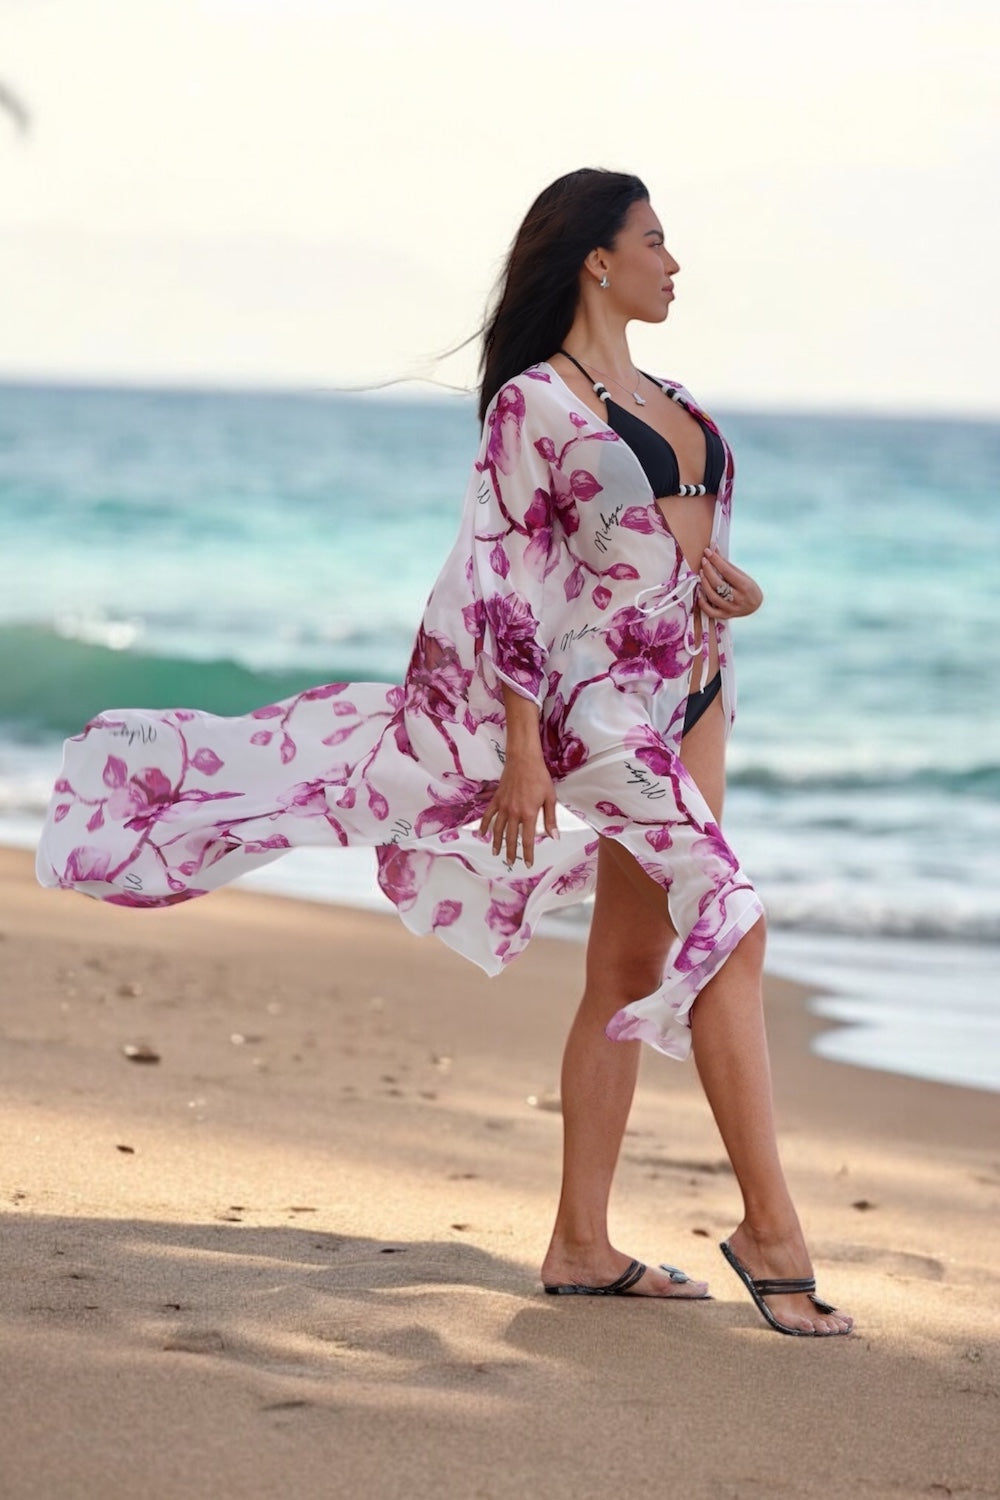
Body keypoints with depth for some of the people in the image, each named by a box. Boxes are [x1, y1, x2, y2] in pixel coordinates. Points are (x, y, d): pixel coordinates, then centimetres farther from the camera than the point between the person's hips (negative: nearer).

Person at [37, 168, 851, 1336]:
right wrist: (522, 750, -17)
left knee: (632, 970, 8)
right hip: (602, 702, -8)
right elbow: (504, 581, -13)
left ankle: (581, 1243, 13)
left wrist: (734, 593, 0)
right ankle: (771, 1229, -9)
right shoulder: (533, 402, -10)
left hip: (692, 693, 8)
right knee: (730, 930, -15)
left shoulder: (667, 400, 14)